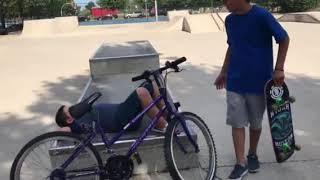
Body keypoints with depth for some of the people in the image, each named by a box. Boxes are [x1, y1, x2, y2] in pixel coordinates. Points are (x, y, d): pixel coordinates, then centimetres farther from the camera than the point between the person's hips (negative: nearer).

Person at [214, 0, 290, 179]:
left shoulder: (262, 15, -13)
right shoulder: (230, 20, 5)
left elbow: (284, 39, -5)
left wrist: (279, 69, -10)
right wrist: (224, 72, 16)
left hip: (259, 81, -4)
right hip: (235, 81, 4)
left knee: (255, 123, 12)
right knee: (237, 123, 1)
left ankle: (253, 154, 34)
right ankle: (241, 163, 12)